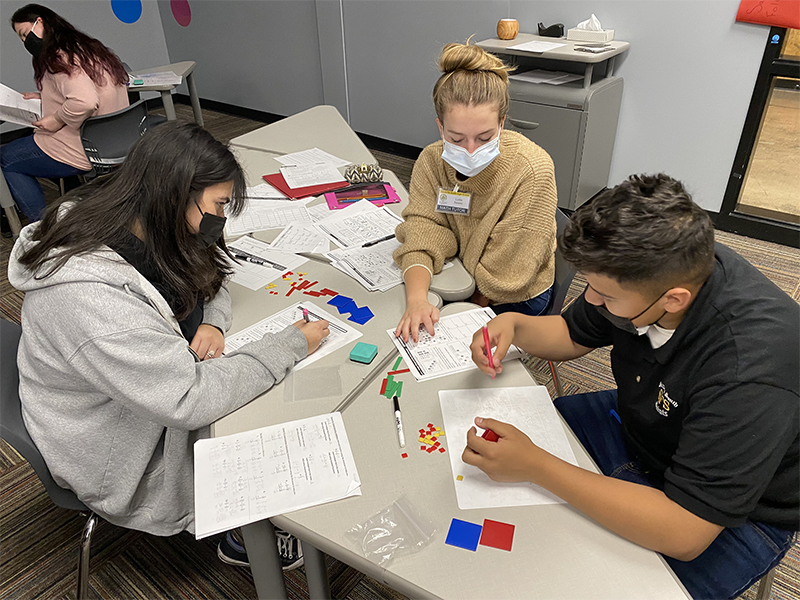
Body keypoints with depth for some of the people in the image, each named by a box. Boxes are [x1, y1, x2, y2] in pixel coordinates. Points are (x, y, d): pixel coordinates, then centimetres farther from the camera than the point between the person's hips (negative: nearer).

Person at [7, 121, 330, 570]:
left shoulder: (130, 225, -10)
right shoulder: (88, 298, -37)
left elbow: (212, 273, 7)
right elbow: (189, 399, -35)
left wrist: (213, 322, -14)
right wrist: (292, 345, -27)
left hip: (160, 379, 8)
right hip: (124, 448, -7)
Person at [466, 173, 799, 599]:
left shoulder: (747, 369, -39)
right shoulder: (647, 267, -18)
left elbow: (683, 534, -36)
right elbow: (574, 335, 2)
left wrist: (535, 466, -36)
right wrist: (513, 325, -19)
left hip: (729, 512, -6)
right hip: (637, 426, 7)